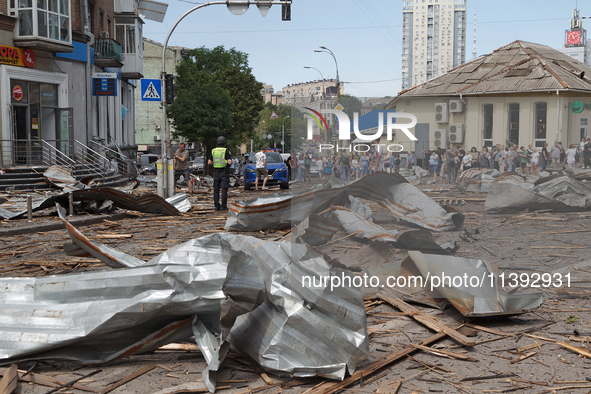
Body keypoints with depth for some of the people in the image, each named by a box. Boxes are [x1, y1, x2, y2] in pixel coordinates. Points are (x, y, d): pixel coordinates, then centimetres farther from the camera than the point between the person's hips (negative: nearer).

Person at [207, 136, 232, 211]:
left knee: (216, 189, 7)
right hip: (224, 172, -4)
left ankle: (217, 206, 4)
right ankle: (223, 206, -6)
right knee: (224, 189, -3)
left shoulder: (213, 151, 5)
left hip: (216, 172, 4)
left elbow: (209, 162, 1)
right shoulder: (226, 151, -9)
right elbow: (230, 162, -19)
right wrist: (230, 163, 5)